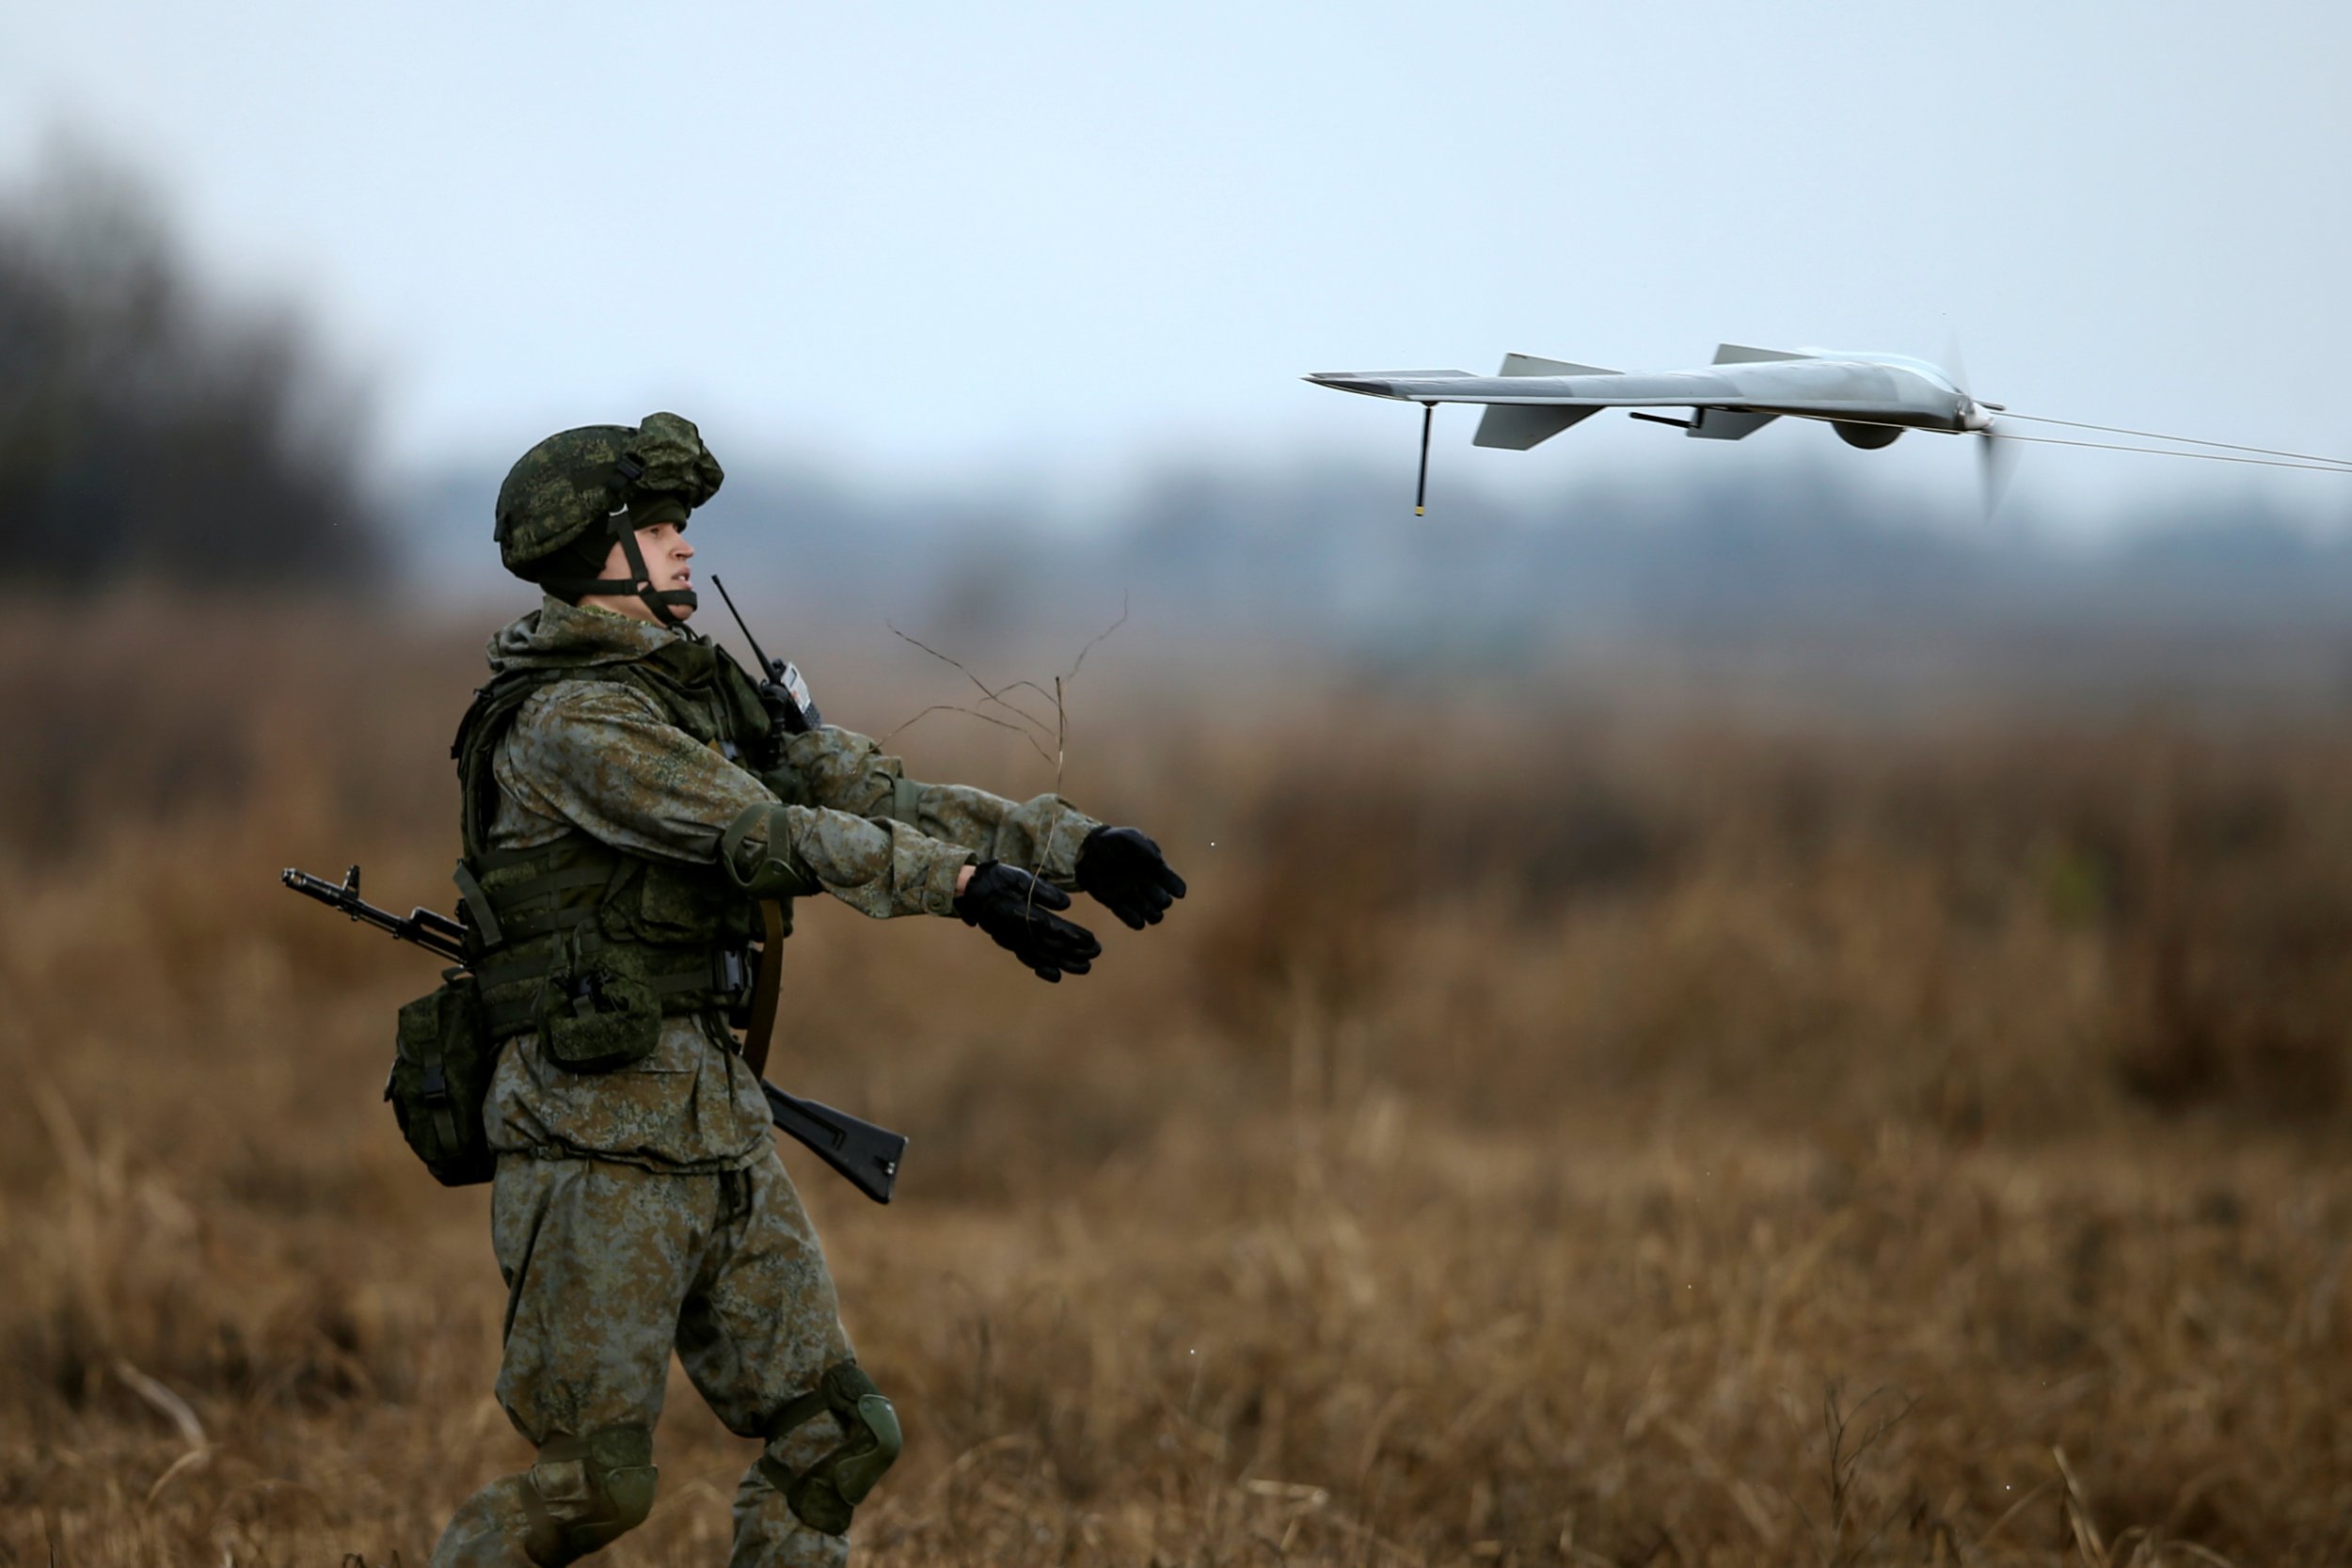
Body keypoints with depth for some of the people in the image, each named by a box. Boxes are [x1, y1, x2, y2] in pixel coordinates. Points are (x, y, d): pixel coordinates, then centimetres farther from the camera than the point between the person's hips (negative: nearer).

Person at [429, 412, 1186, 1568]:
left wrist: (1071, 844, -1)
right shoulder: (570, 721, -15)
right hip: (596, 1136, -9)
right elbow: (767, 835, -24)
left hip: (717, 1125, 9)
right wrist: (965, 883, -30)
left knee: (833, 1438, 7)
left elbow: (878, 798, 10)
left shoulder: (705, 693, 14)